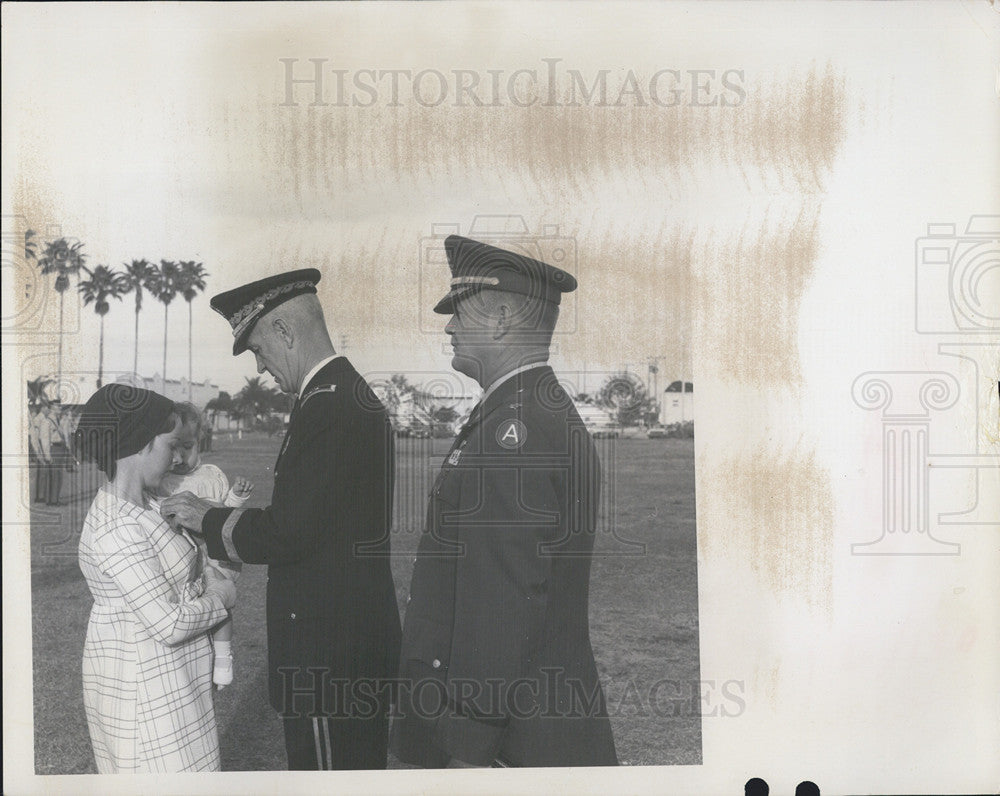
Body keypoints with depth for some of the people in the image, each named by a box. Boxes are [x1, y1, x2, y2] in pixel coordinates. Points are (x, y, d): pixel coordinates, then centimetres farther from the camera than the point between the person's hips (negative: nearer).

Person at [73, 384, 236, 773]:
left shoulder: (133, 507, 4)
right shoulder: (118, 529, -27)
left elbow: (166, 577, 14)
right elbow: (170, 624, -28)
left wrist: (205, 580, -5)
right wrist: (219, 598, -11)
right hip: (143, 680, -10)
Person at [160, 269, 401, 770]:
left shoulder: (325, 408, -20)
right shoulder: (356, 395, 11)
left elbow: (287, 534, -21)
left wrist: (206, 519, -6)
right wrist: (245, 511, 10)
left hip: (328, 645, -10)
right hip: (365, 632, 10)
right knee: (361, 764, 21)